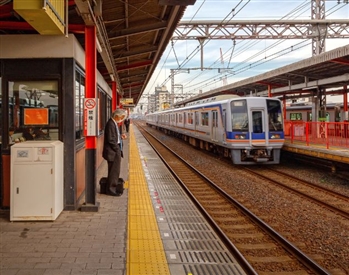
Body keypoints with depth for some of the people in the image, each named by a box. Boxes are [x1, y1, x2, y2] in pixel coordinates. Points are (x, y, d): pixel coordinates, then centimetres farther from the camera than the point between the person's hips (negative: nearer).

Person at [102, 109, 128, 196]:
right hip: (113, 152, -10)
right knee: (114, 171, -2)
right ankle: (111, 190, 7)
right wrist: (117, 149, -16)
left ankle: (112, 188, 27)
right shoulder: (110, 124, -20)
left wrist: (120, 136, 5)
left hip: (115, 151, 10)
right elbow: (110, 139, -22)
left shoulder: (114, 123, 12)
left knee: (114, 171, 17)